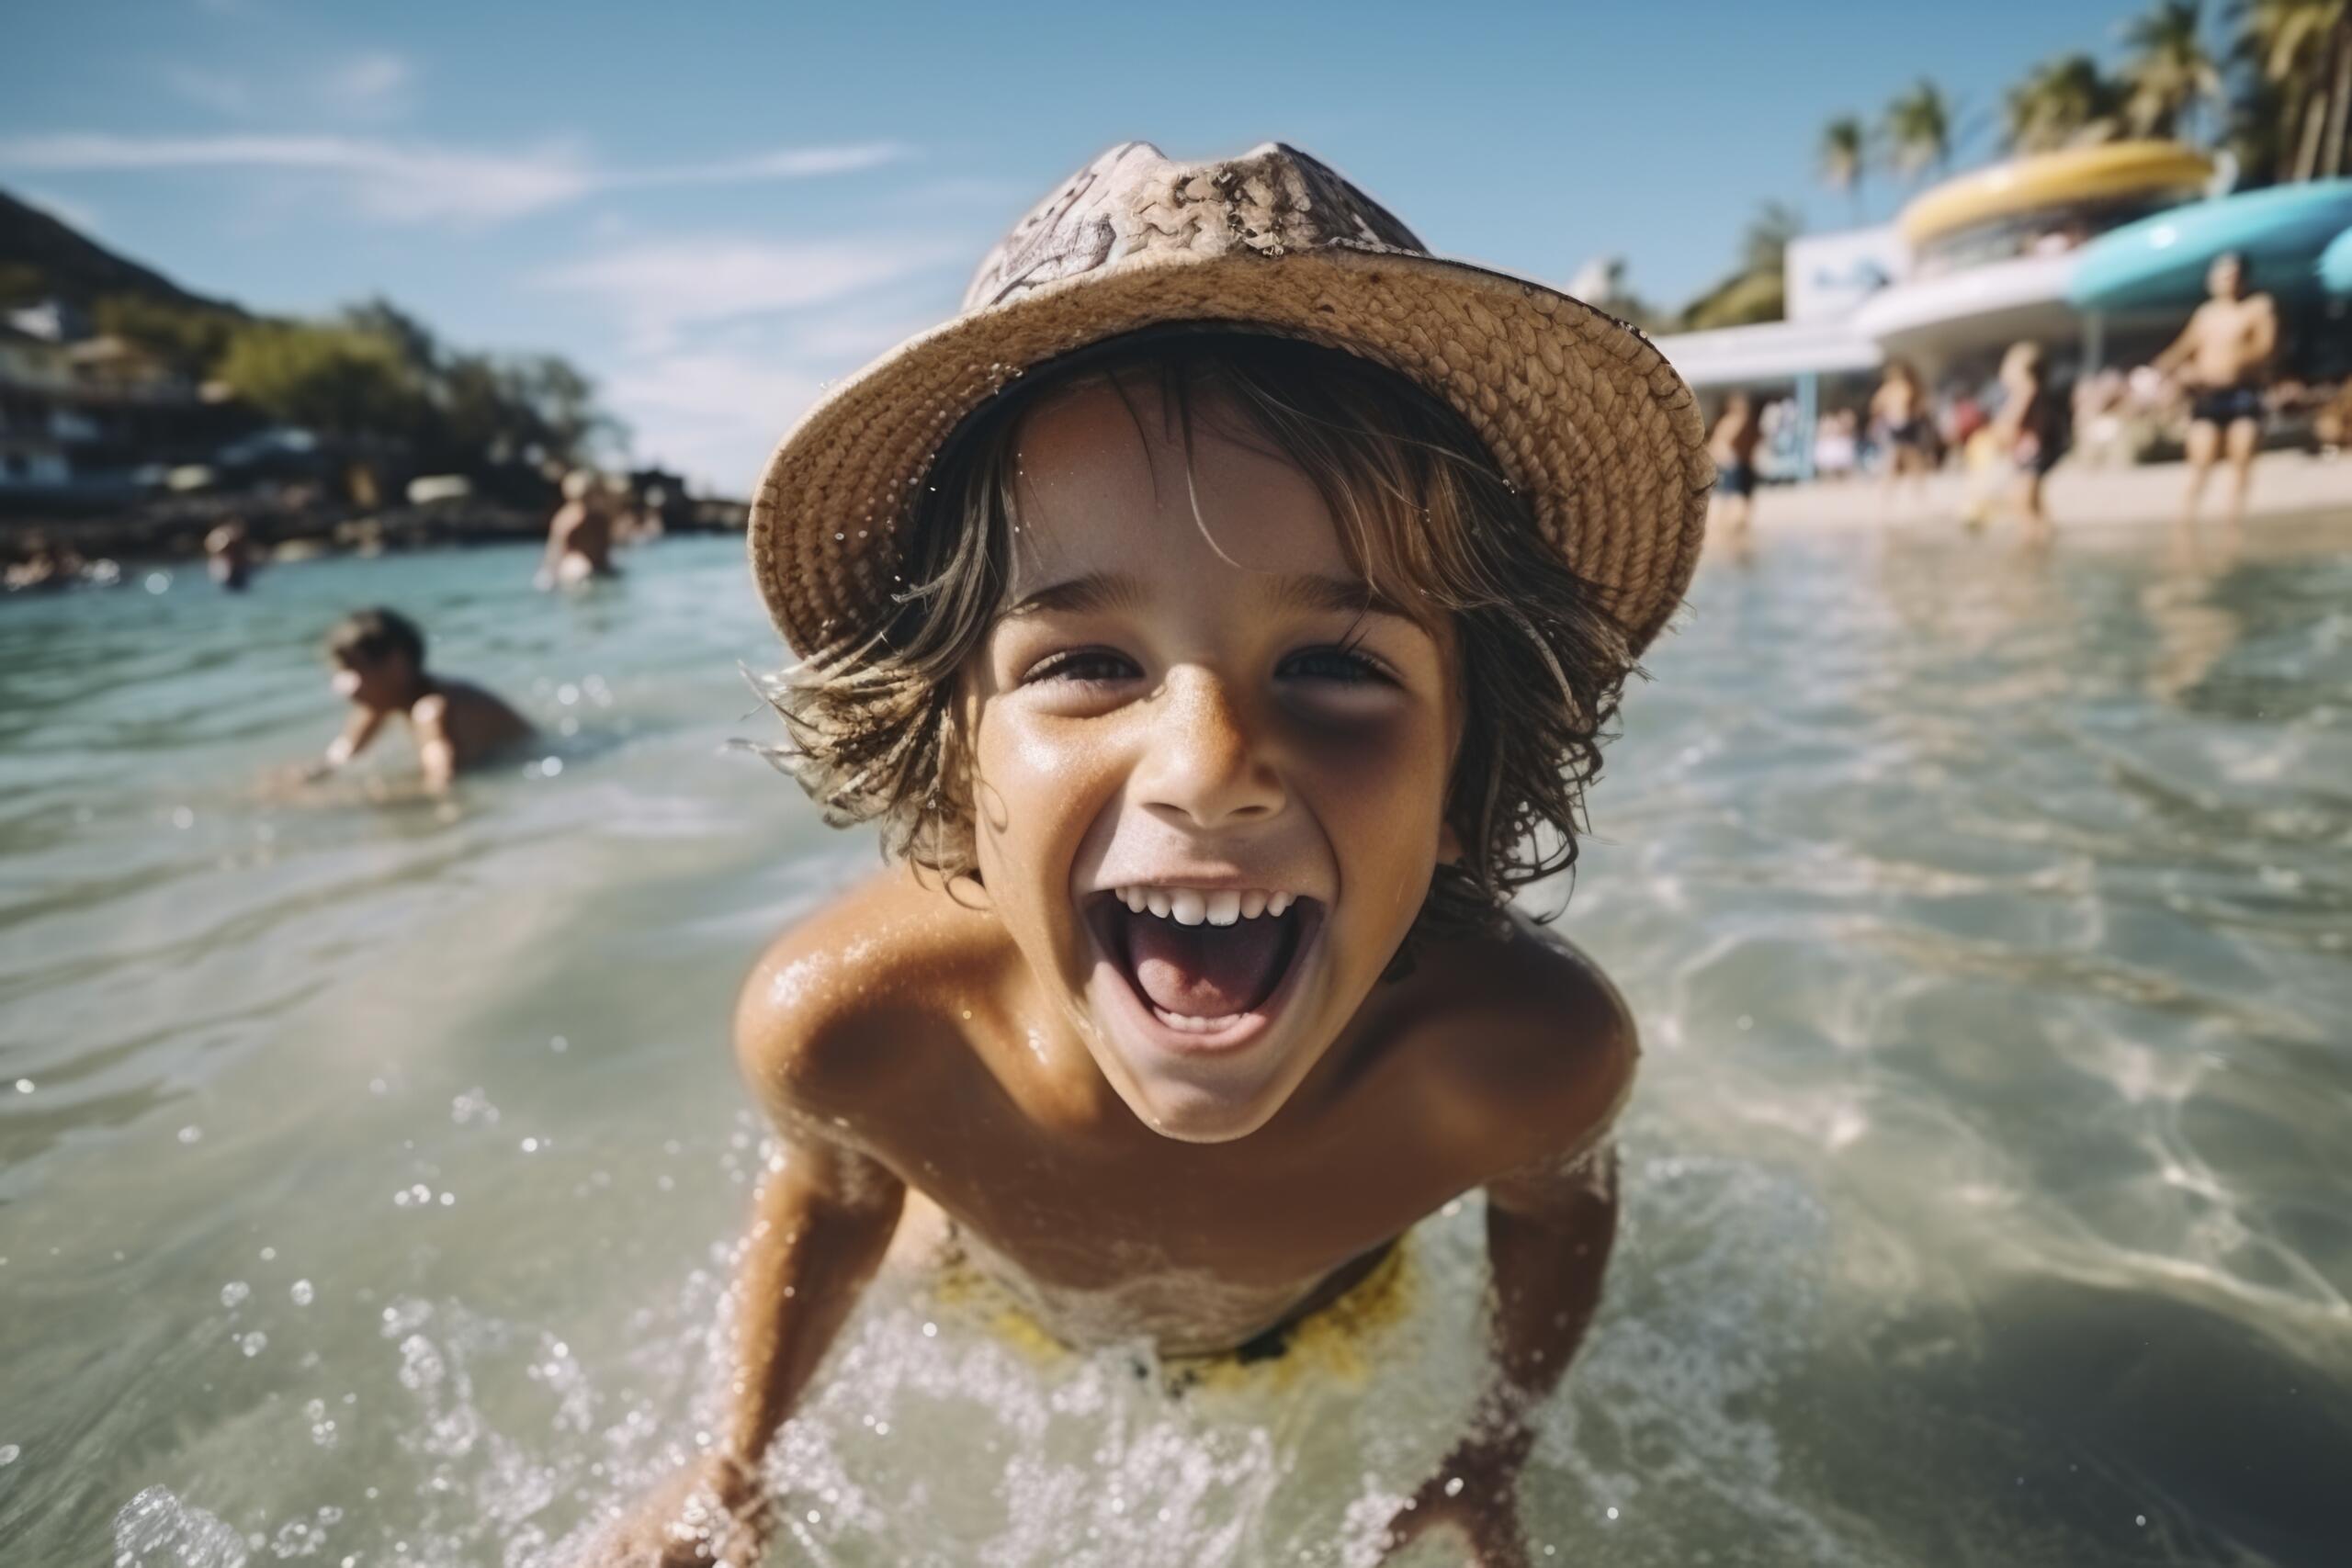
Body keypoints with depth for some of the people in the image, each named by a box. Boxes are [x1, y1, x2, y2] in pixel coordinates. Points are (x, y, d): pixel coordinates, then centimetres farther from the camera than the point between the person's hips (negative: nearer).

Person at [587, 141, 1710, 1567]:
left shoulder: (1537, 1056, -40)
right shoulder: (842, 1026, -40)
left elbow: (1559, 1210, -14)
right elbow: (827, 1196, -16)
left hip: (1315, 1337, 1)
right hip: (985, 1307, 0)